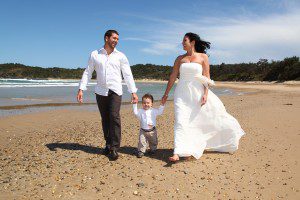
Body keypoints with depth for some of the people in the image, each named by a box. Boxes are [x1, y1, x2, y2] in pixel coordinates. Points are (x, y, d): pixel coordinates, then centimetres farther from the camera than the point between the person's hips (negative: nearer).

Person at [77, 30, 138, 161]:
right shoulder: (95, 55, 7)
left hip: (115, 91, -1)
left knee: (114, 117, -14)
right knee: (105, 119, 6)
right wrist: (81, 89, -2)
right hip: (100, 91, 2)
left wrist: (133, 92, -3)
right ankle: (108, 144, 22)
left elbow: (128, 75, 3)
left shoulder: (120, 56, 6)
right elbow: (87, 73, 8)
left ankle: (114, 148, -8)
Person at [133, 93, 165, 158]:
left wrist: (162, 105, -5)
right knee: (142, 141, -7)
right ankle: (141, 151, 8)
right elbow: (135, 112, -17)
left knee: (153, 142, 16)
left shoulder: (153, 111, -1)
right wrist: (135, 104, -20)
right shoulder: (140, 111, -4)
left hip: (152, 131, 2)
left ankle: (153, 150, 37)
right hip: (143, 131, -1)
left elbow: (160, 111, 3)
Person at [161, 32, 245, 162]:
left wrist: (205, 94, -11)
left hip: (198, 93, -1)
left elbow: (206, 78, -1)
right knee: (181, 121, -10)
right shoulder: (180, 59, 9)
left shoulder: (203, 57, 3)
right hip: (182, 94, 1)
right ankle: (178, 153, -13)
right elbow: (172, 77, 10)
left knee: (213, 116, 9)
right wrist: (166, 94, 11)